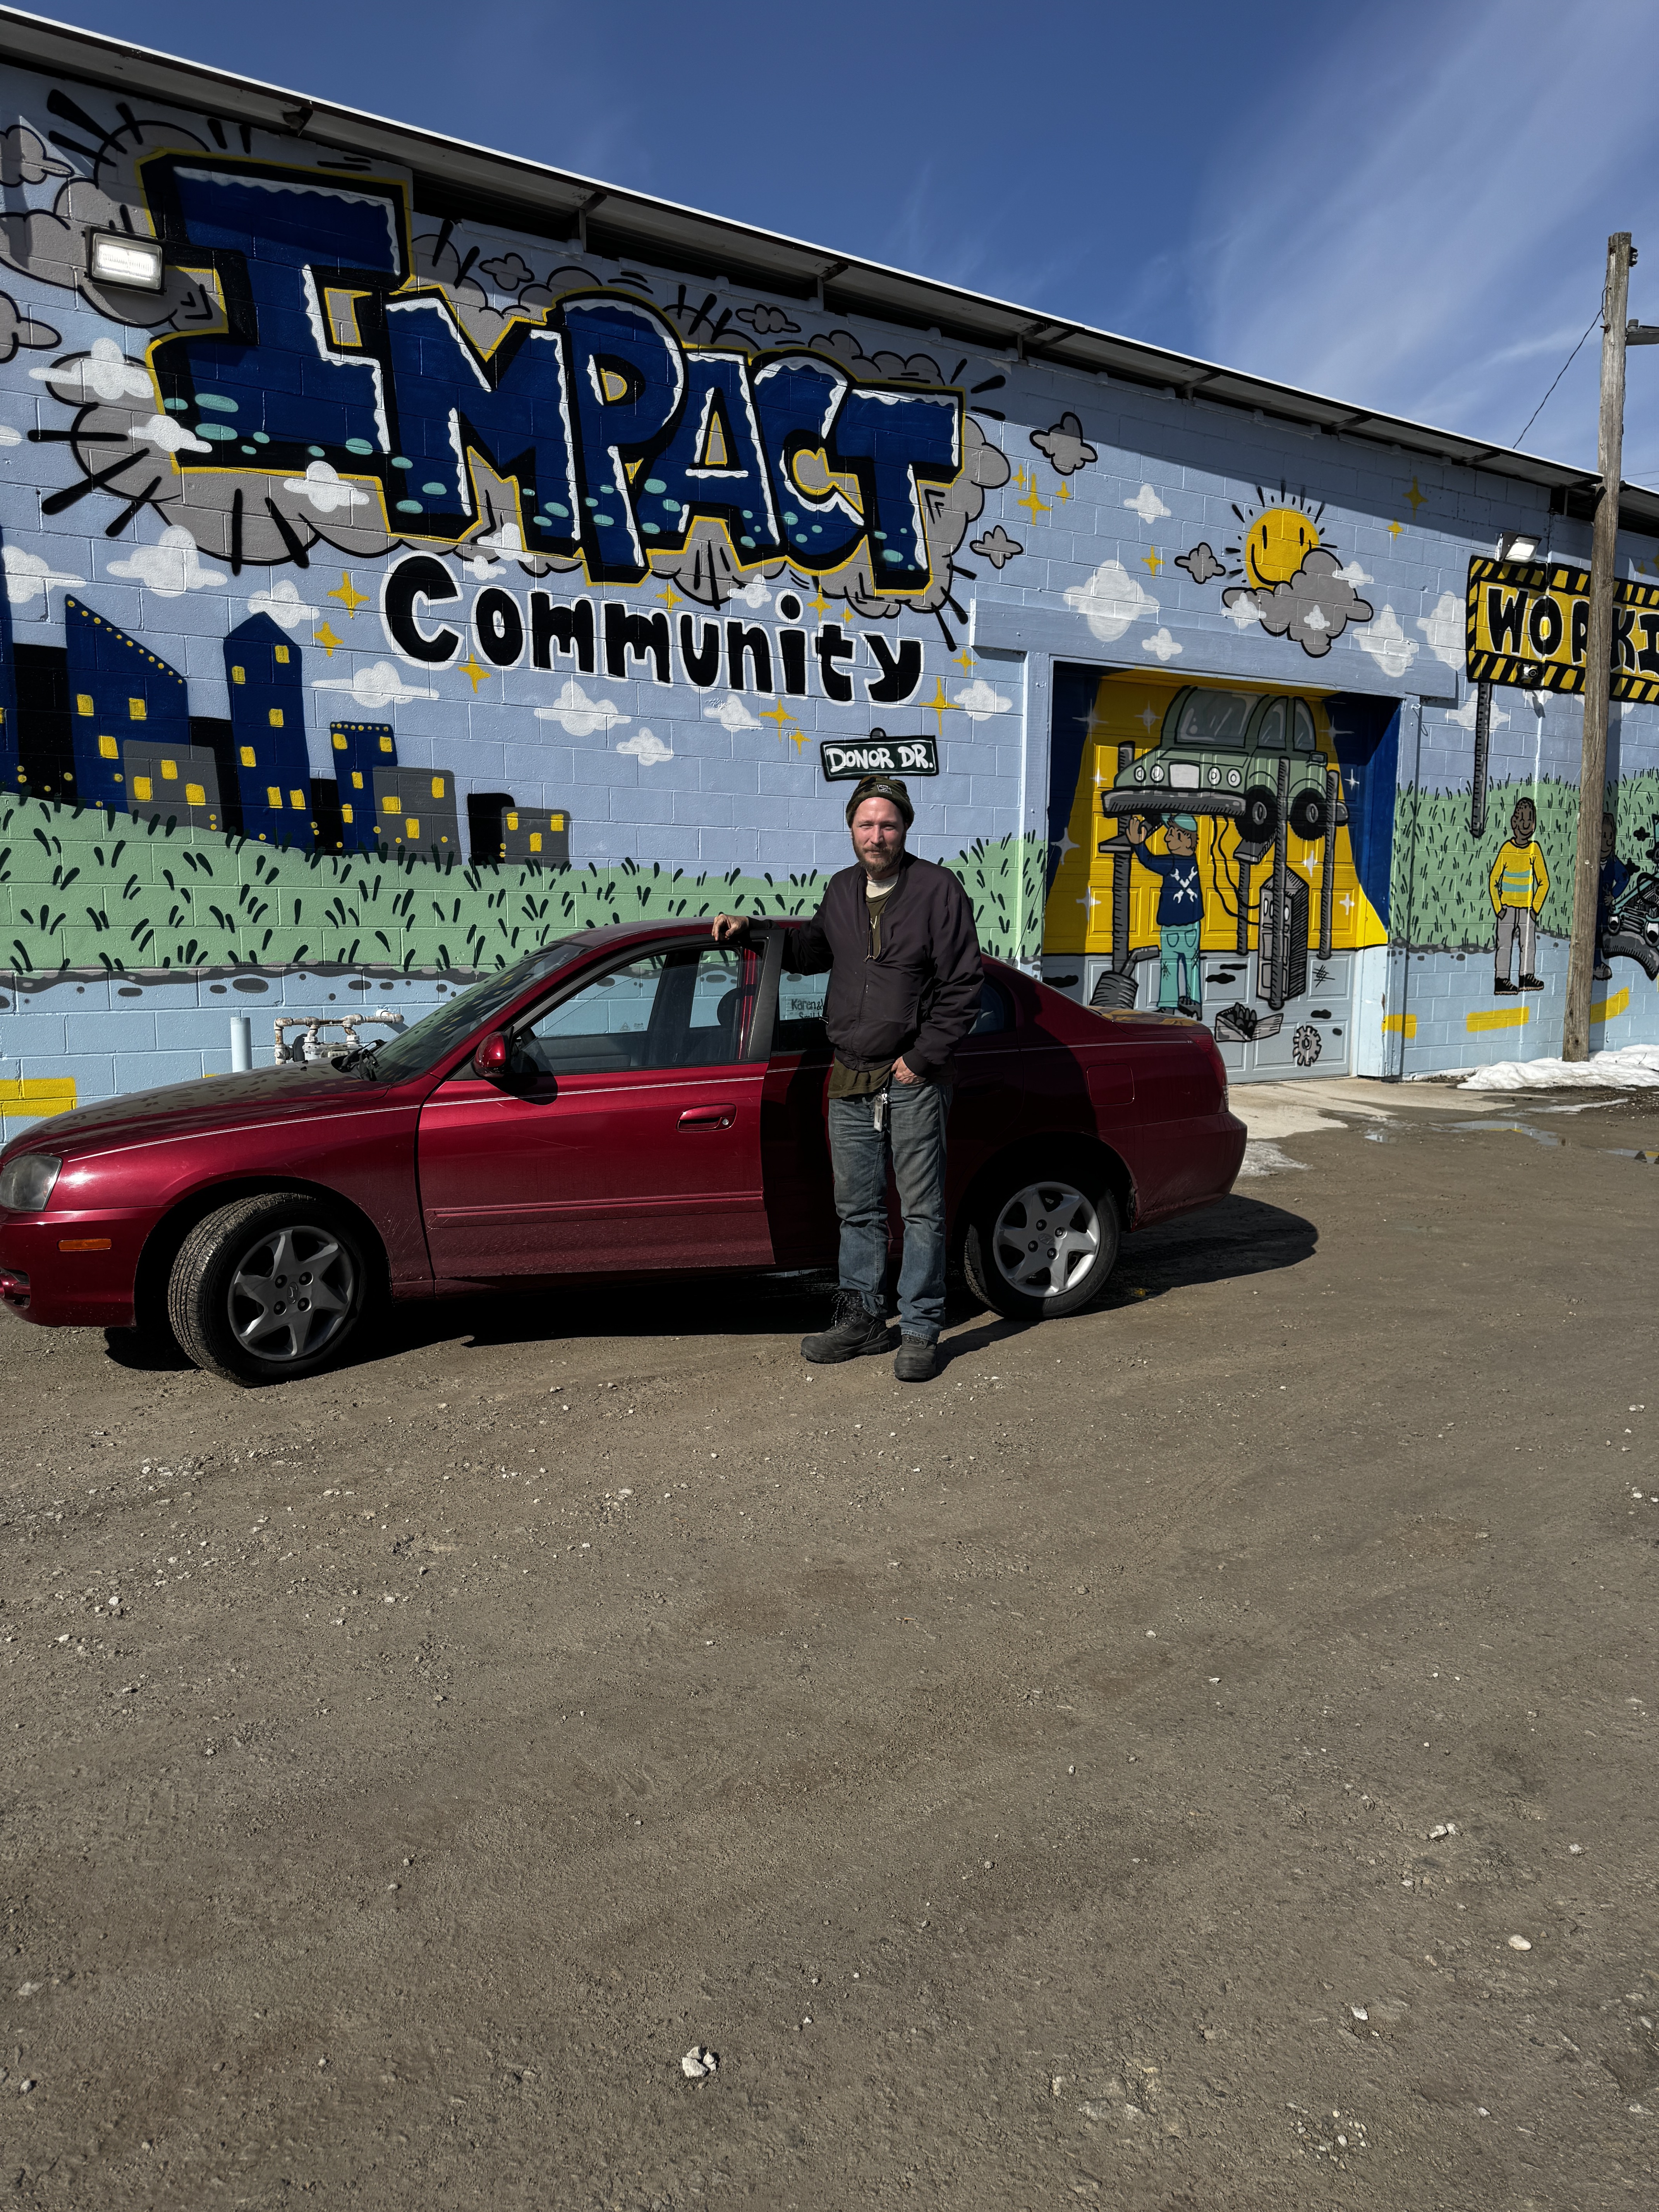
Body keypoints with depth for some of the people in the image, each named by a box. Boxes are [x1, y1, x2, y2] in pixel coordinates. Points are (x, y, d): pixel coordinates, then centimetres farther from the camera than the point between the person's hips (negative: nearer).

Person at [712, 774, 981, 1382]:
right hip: (850, 1080, 5)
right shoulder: (842, 890, 11)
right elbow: (814, 951, 29)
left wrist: (921, 1058, -11)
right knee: (857, 1209, 12)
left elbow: (963, 987, -7)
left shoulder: (938, 889, -5)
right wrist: (751, 929, 17)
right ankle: (861, 1318, 24)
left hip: (913, 1080, -5)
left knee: (922, 1209, 1)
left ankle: (921, 1332, 10)